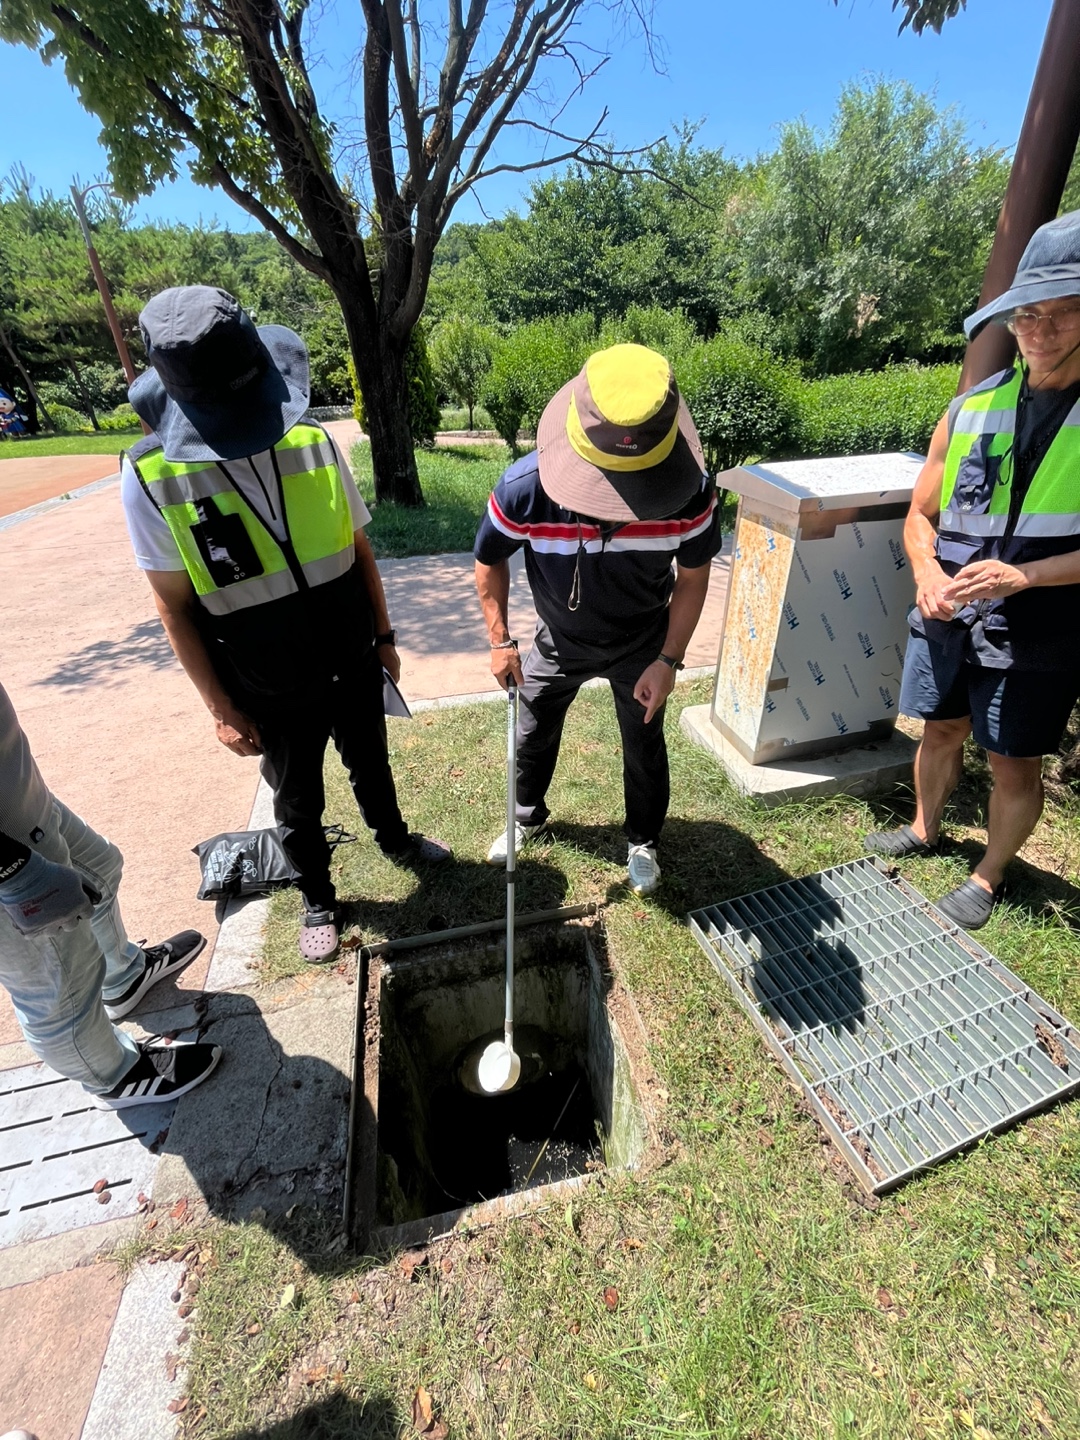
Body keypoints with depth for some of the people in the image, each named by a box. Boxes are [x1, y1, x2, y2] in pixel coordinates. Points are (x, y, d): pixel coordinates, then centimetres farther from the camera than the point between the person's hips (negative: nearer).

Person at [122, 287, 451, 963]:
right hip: (272, 696, -1)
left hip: (353, 667, 2)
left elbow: (359, 548, 1)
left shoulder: (312, 442, -9)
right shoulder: (151, 477, -15)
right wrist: (222, 710, -7)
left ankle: (395, 839, 55)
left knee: (371, 765, 25)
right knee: (298, 805, 18)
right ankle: (319, 899, 46)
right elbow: (176, 608, -9)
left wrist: (384, 636, 5)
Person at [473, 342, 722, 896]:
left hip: (642, 646, 0)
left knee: (644, 747, 14)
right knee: (532, 736, 17)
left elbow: (692, 578, -11)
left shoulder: (690, 492, -30)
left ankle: (642, 842, 42)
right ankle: (528, 818, 49)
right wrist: (500, 642, -10)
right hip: (558, 642, 1)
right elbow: (489, 561, -11)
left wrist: (668, 660, -14)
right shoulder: (525, 488, -32)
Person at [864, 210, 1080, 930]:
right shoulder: (971, 408, 3)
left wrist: (1022, 575, -23)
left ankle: (988, 877, 31)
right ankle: (925, 829, 43)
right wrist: (927, 573, -10)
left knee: (1014, 764, 9)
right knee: (941, 733, 18)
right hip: (947, 618, 4)